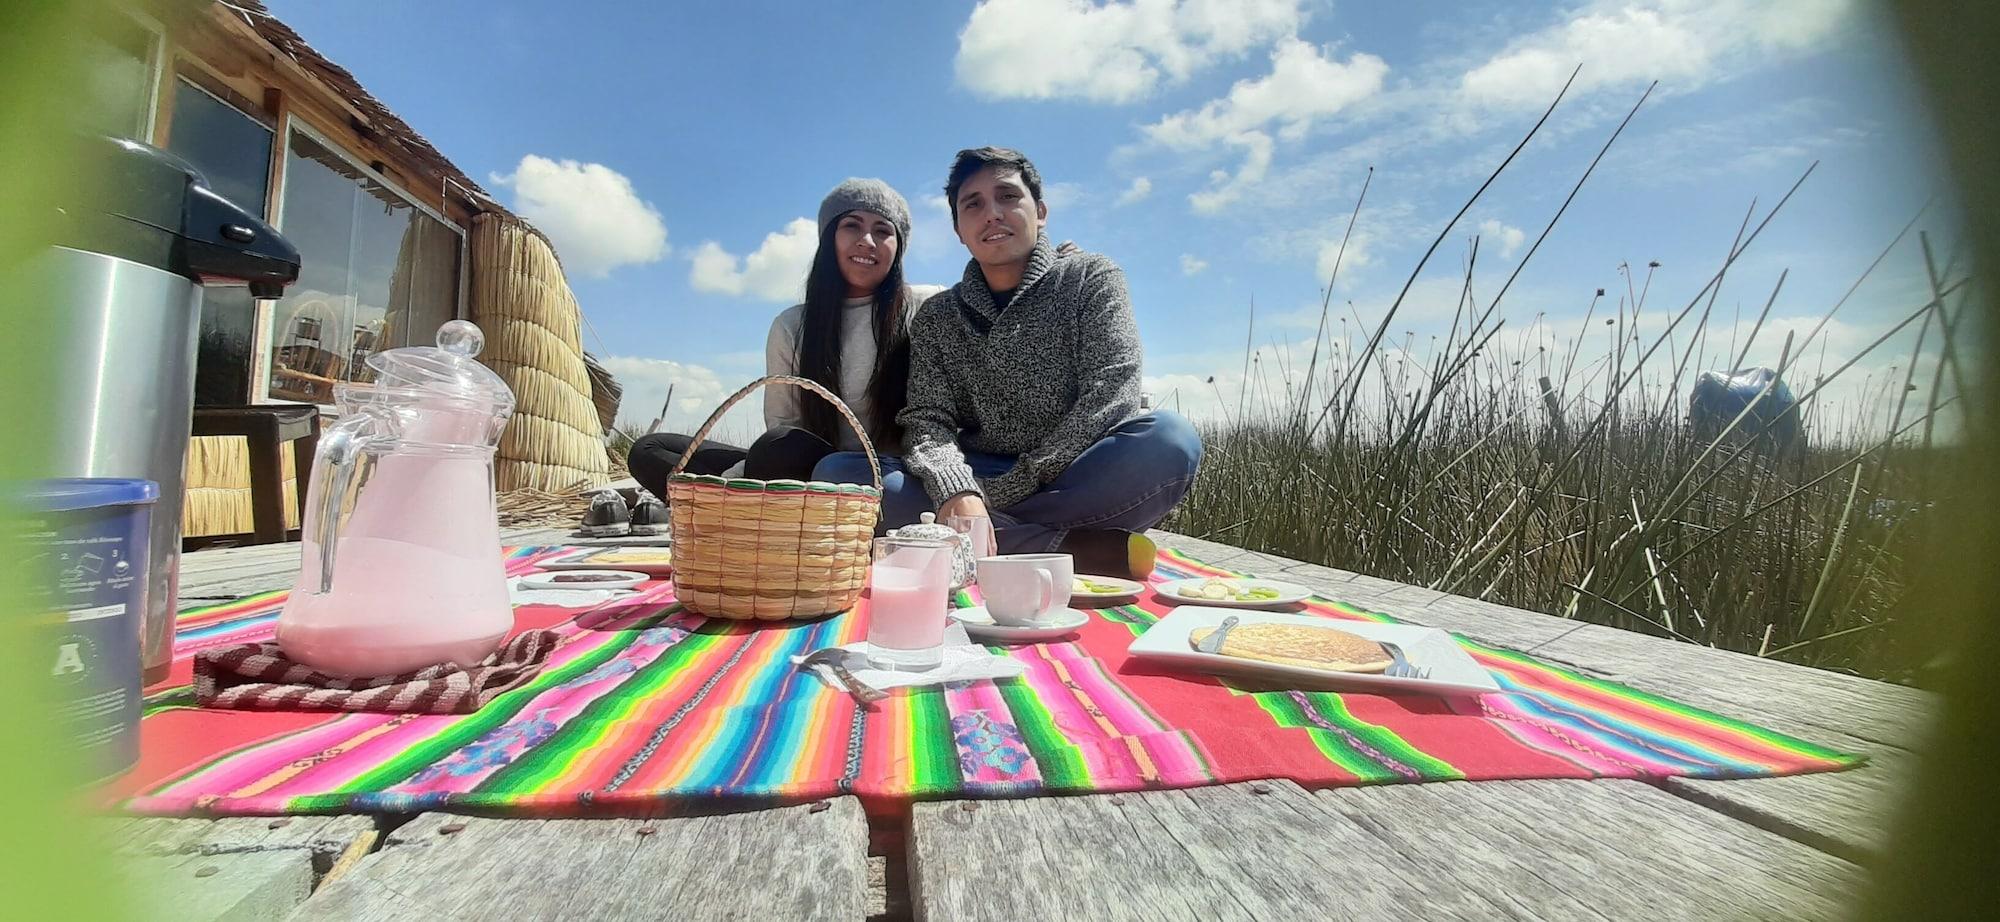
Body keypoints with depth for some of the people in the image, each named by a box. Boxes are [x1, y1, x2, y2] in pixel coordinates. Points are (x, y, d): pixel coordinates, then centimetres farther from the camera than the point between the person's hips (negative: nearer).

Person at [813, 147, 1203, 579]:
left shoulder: (1091, 277, 5)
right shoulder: (936, 320, 11)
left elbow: (1113, 393, -8)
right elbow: (926, 419, -3)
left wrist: (1017, 483, -14)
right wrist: (956, 491, -27)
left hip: (1073, 483, -3)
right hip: (978, 482, 3)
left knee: (1170, 439, -31)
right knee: (835, 472, -22)